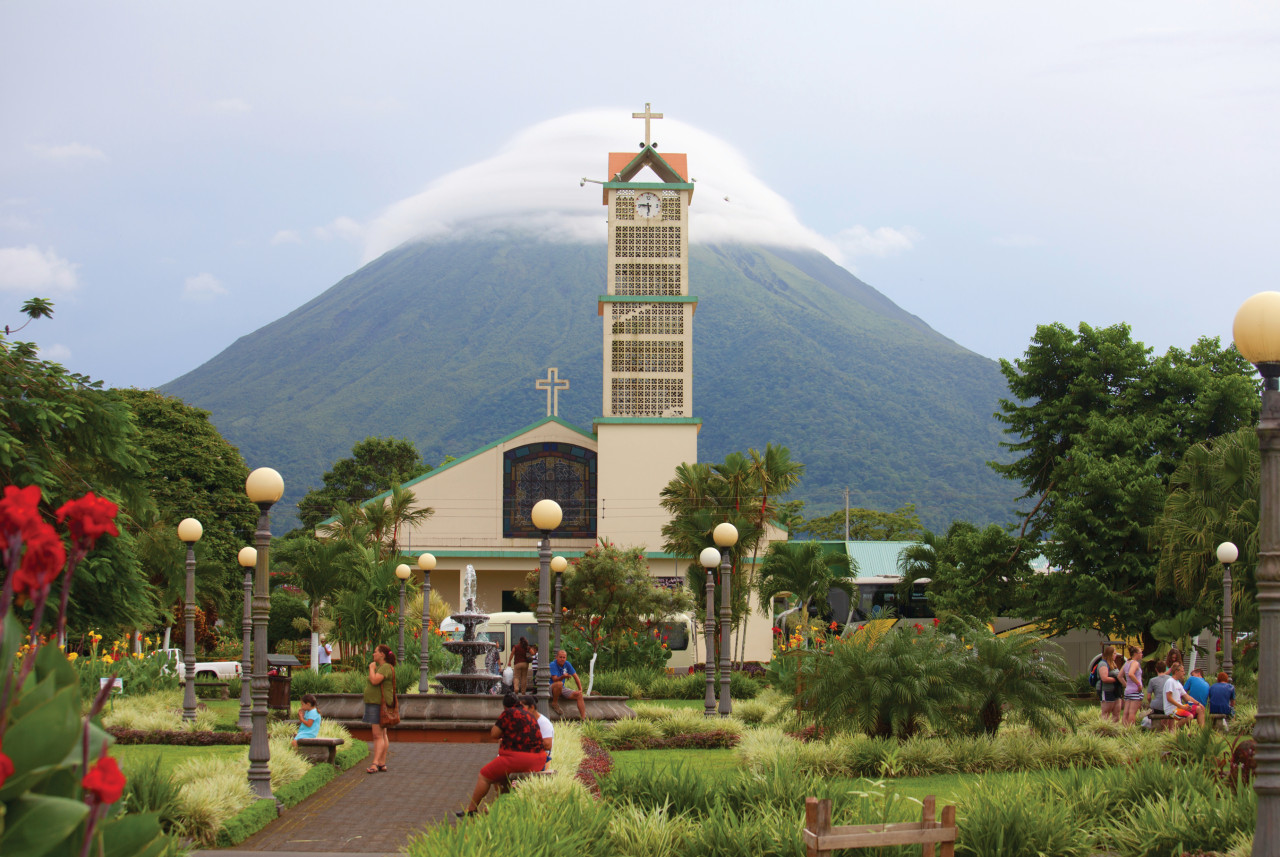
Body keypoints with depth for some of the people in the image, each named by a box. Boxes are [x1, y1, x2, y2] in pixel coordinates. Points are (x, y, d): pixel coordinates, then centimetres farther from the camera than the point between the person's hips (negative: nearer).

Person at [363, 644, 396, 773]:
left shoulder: (386, 667, -14)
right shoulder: (380, 667, 18)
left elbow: (375, 681, -26)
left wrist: (371, 668, -12)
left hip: (379, 704, -11)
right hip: (373, 704, 11)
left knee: (378, 735, -14)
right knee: (382, 735, 9)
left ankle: (375, 764, -19)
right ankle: (382, 764, 9)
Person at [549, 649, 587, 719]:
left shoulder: (567, 664, 1)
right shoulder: (553, 665, -17)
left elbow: (575, 676, 5)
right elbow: (555, 679, -27)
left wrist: (580, 689, -2)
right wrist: (563, 676, -47)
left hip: (562, 689, 7)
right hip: (551, 688, -7)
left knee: (579, 695, -11)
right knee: (559, 683, -39)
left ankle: (584, 718, -16)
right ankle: (554, 703, -17)